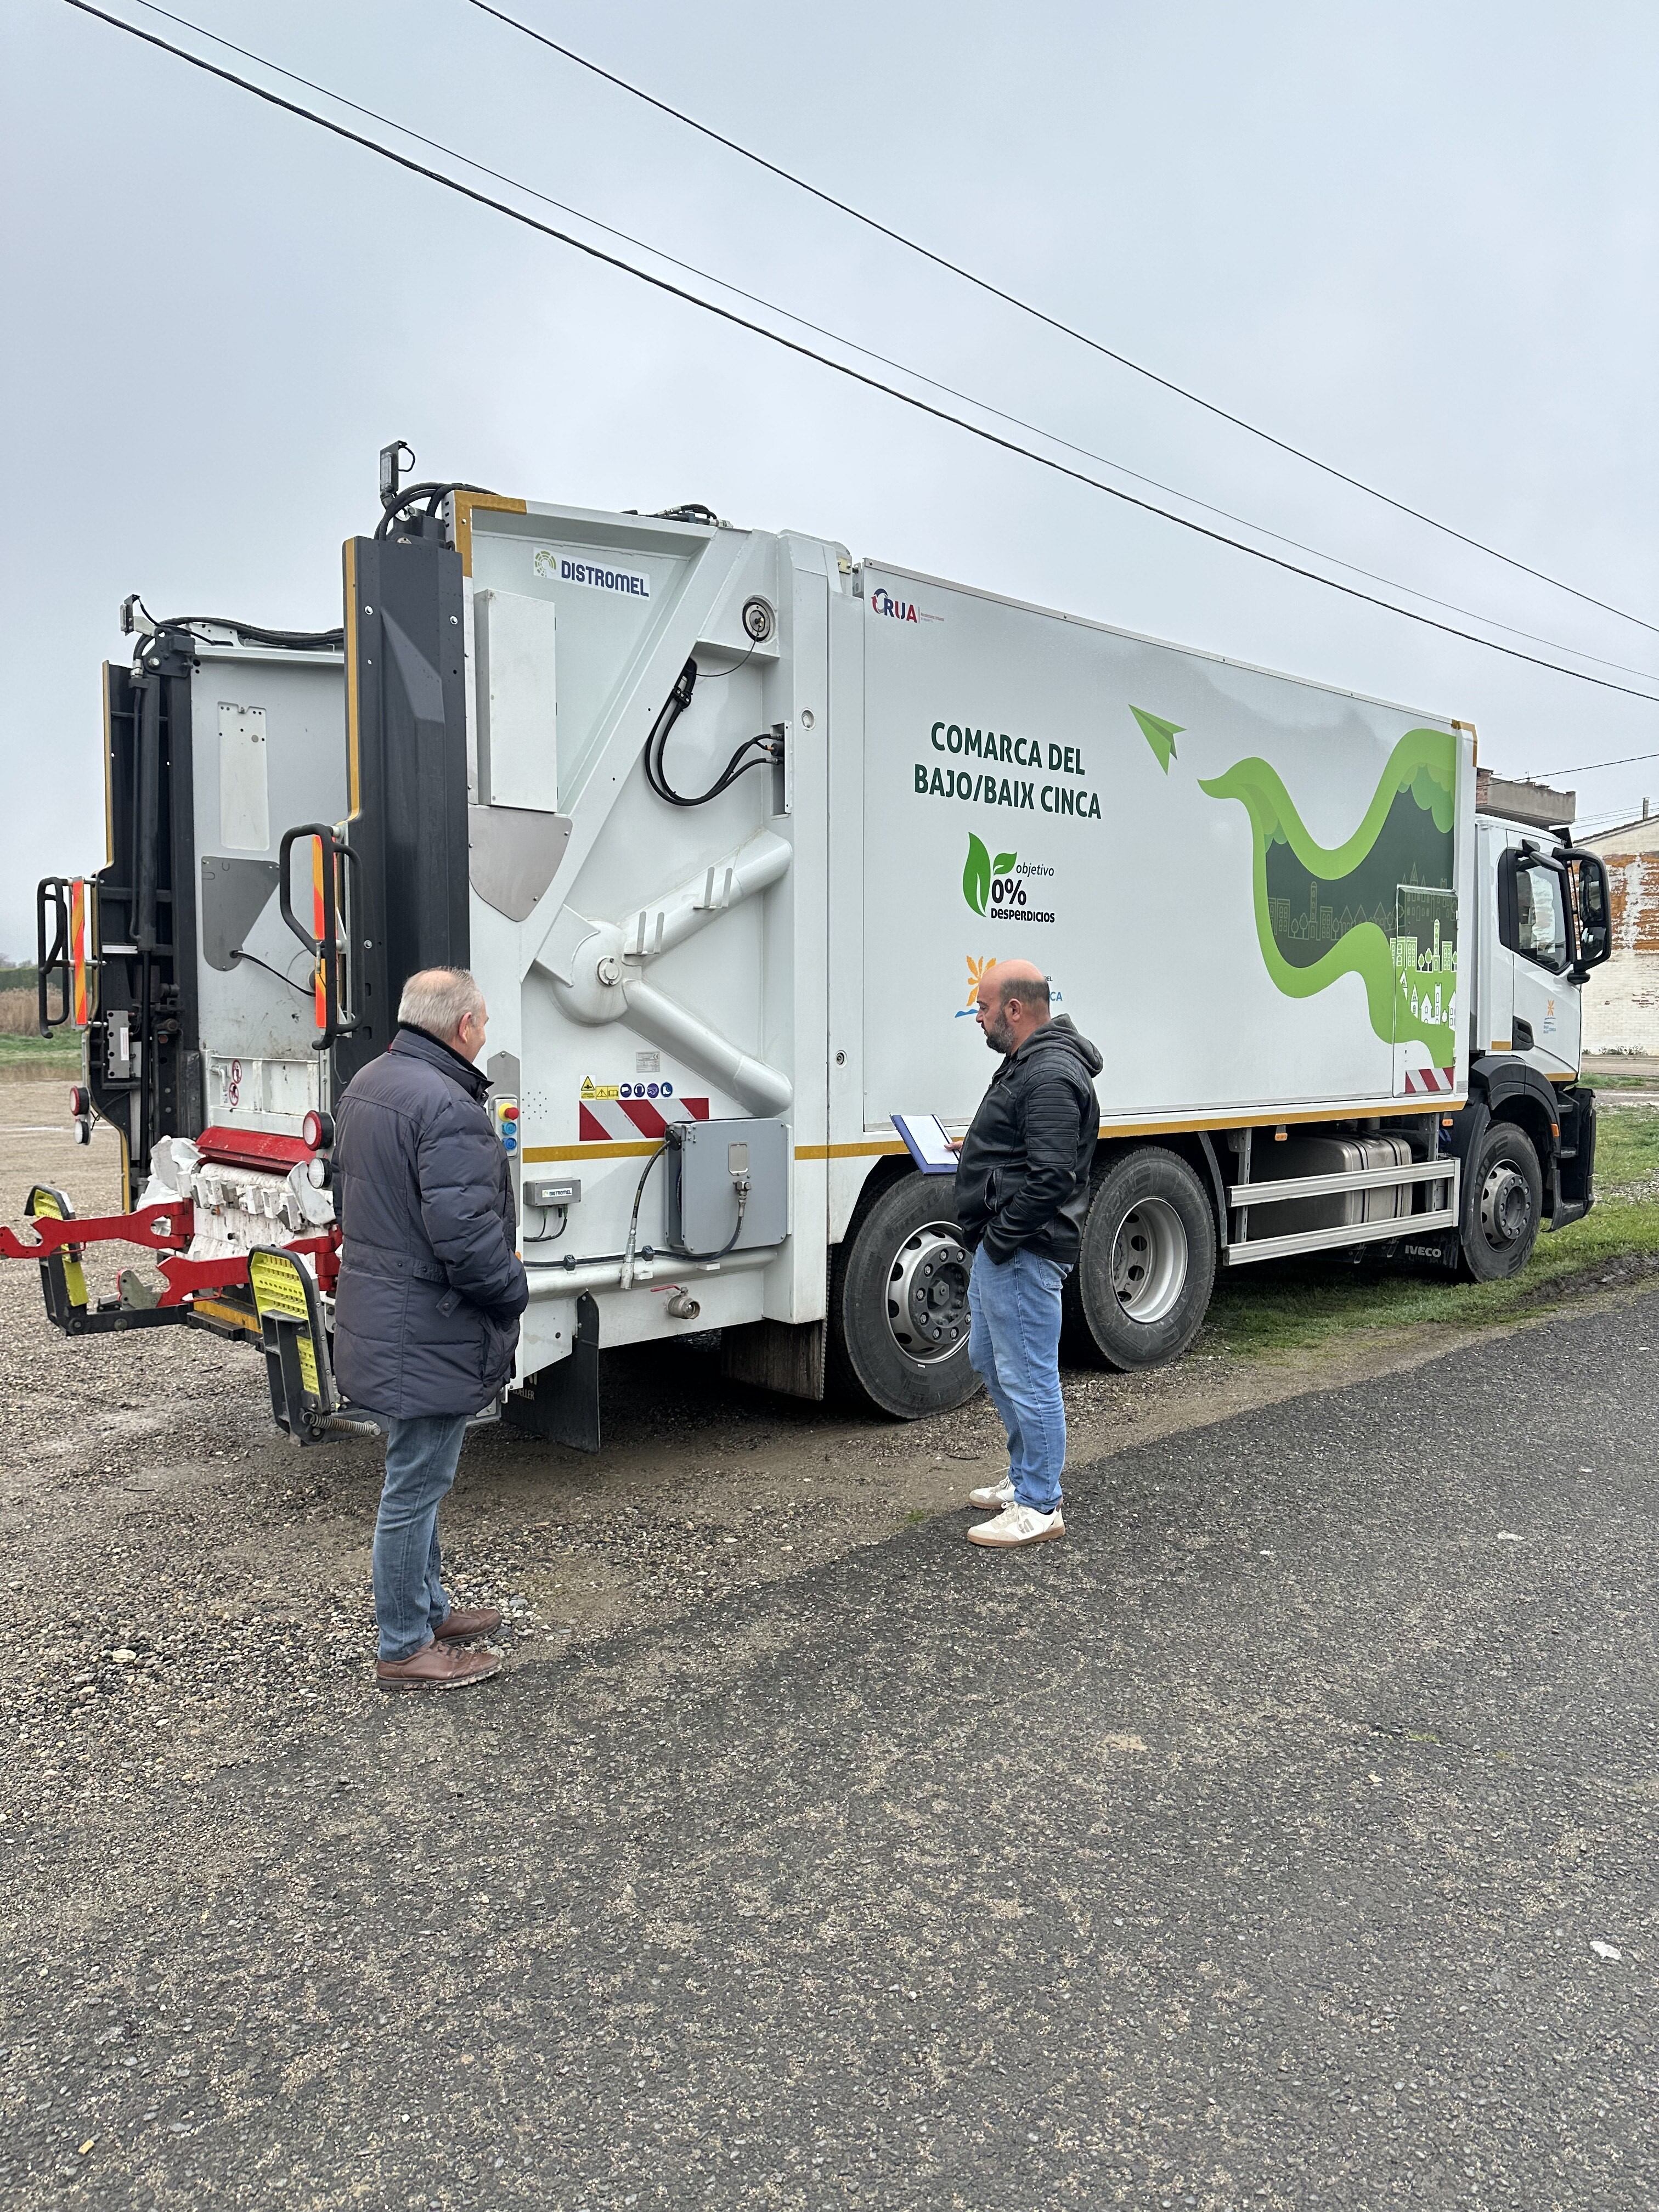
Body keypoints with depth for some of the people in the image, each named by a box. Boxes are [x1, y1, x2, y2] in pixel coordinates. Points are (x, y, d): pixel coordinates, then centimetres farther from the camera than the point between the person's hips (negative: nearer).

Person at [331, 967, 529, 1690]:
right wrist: (513, 1291, -11)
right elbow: (465, 1233, -28)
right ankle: (404, 1649, 16)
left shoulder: (365, 1086, 9)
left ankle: (428, 1609, 37)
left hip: (376, 1322, 10)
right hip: (429, 1337, -10)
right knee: (414, 1488, 3)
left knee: (418, 1477, 22)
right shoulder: (449, 1107, -24)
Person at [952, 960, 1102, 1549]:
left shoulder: (1051, 1076, -20)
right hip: (1000, 1249, 12)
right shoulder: (1027, 1062, 15)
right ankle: (1025, 1478, 35)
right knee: (991, 1362, 21)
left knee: (1028, 1378, -2)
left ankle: (1039, 1508, 9)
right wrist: (975, 1149, 16)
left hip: (1024, 1254, -12)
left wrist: (999, 1237, -21)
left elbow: (1051, 1178, -26)